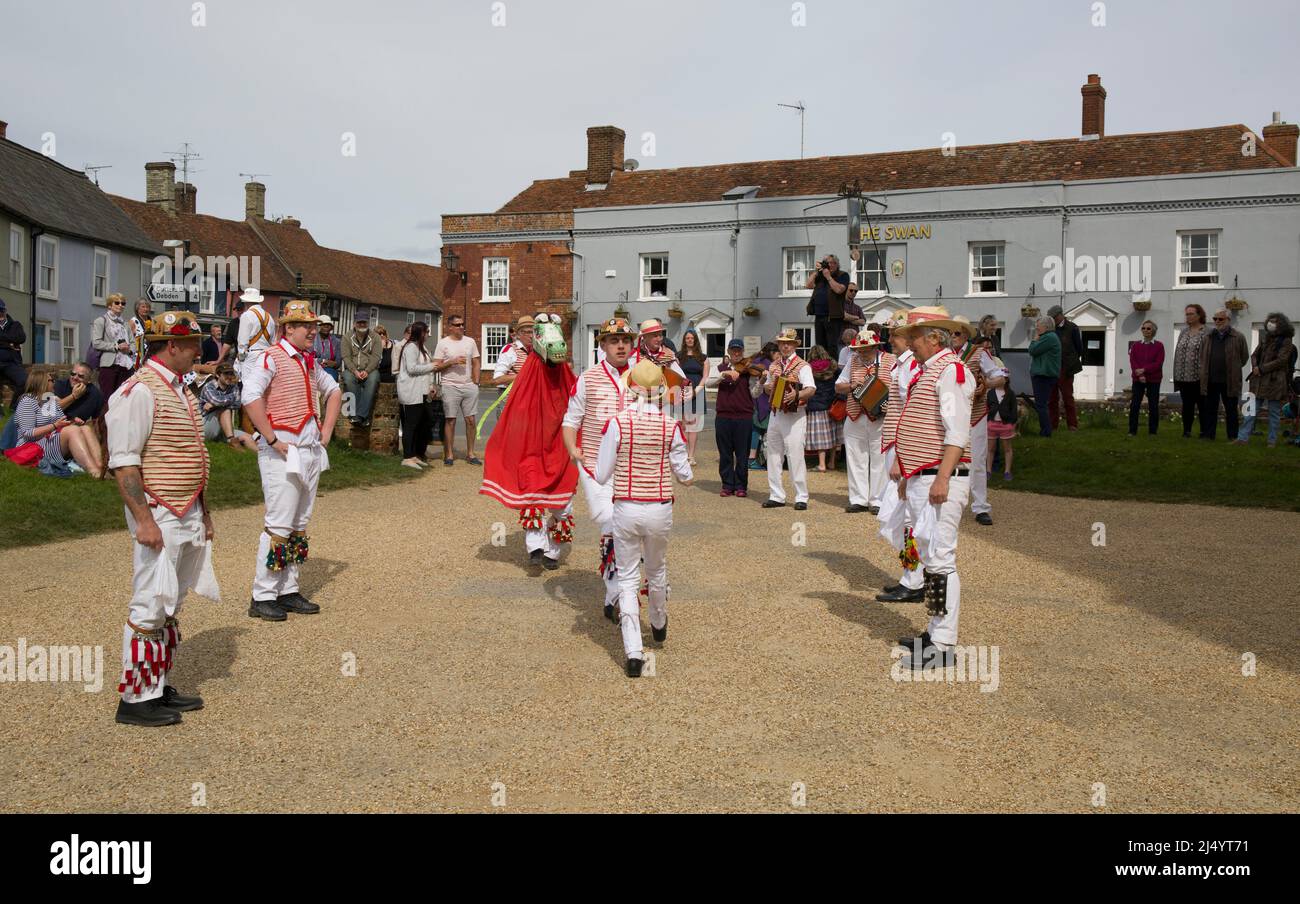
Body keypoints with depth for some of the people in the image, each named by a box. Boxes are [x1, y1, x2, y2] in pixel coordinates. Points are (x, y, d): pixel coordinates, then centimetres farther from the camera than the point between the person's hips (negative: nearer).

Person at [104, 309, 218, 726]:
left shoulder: (179, 390, 15)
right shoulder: (138, 391, -14)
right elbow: (123, 462, -18)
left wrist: (204, 513, 20)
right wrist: (144, 520, -22)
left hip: (188, 515, 9)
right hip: (158, 518, -9)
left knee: (171, 607, 14)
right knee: (150, 607, -4)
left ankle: (159, 688, 24)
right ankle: (135, 699, 5)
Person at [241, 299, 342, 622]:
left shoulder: (310, 362, 14)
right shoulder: (271, 358, -10)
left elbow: (333, 391, 28)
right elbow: (251, 397, -23)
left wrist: (327, 431, 16)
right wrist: (272, 440, -22)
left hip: (311, 451, 8)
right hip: (282, 453, -8)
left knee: (300, 523, 11)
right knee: (280, 524, -8)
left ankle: (288, 590, 19)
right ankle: (262, 597, 0)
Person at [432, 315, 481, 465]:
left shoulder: (470, 342, 12)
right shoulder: (443, 343, 1)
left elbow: (476, 364, 16)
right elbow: (436, 367, -2)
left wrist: (476, 382, 6)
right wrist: (452, 362, -14)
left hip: (469, 386, 3)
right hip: (450, 387, -3)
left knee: (470, 420, 2)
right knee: (450, 420, -2)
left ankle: (470, 453, 11)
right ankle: (449, 454, 6)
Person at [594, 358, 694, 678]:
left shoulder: (617, 423, -11)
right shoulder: (670, 426, -7)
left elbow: (601, 477, -7)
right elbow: (684, 475, 0)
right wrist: (689, 477, 23)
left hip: (626, 510, -2)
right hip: (660, 509, 2)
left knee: (628, 578, 6)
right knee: (657, 571, 23)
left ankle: (633, 652, -2)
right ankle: (659, 626, 48)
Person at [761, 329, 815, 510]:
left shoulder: (803, 366, -5)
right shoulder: (774, 366, 15)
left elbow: (811, 389, -14)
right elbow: (766, 388, 24)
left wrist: (796, 395, -32)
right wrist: (767, 387, 1)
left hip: (794, 415, -7)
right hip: (775, 414, 7)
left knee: (796, 456, -7)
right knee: (773, 456, 9)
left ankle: (801, 498, 0)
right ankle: (776, 496, 17)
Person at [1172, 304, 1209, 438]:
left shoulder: (1207, 333, -5)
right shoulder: (1183, 333, 14)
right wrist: (1176, 374, 8)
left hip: (1199, 377, -5)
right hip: (1184, 376, 5)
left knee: (1202, 405, 2)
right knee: (1187, 405, 9)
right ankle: (1187, 431, 14)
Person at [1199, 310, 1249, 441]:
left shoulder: (1238, 337, -1)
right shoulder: (1209, 337, 10)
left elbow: (1244, 357, 5)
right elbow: (1202, 356, 18)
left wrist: (1234, 369, 7)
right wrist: (1205, 371, 11)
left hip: (1230, 381, -3)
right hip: (1211, 380, 3)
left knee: (1231, 409, 6)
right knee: (1209, 409, 7)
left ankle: (1233, 436, 12)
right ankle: (1208, 434, 13)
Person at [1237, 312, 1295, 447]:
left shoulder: (1286, 341, -4)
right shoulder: (1265, 339, 15)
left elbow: (1281, 361, -12)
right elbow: (1254, 355, 16)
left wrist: (1262, 369, -13)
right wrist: (1255, 367, -5)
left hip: (1275, 381, -6)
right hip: (1258, 381, 6)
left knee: (1274, 413, 3)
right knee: (1251, 410, 2)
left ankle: (1272, 441, 9)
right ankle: (1243, 438, 2)